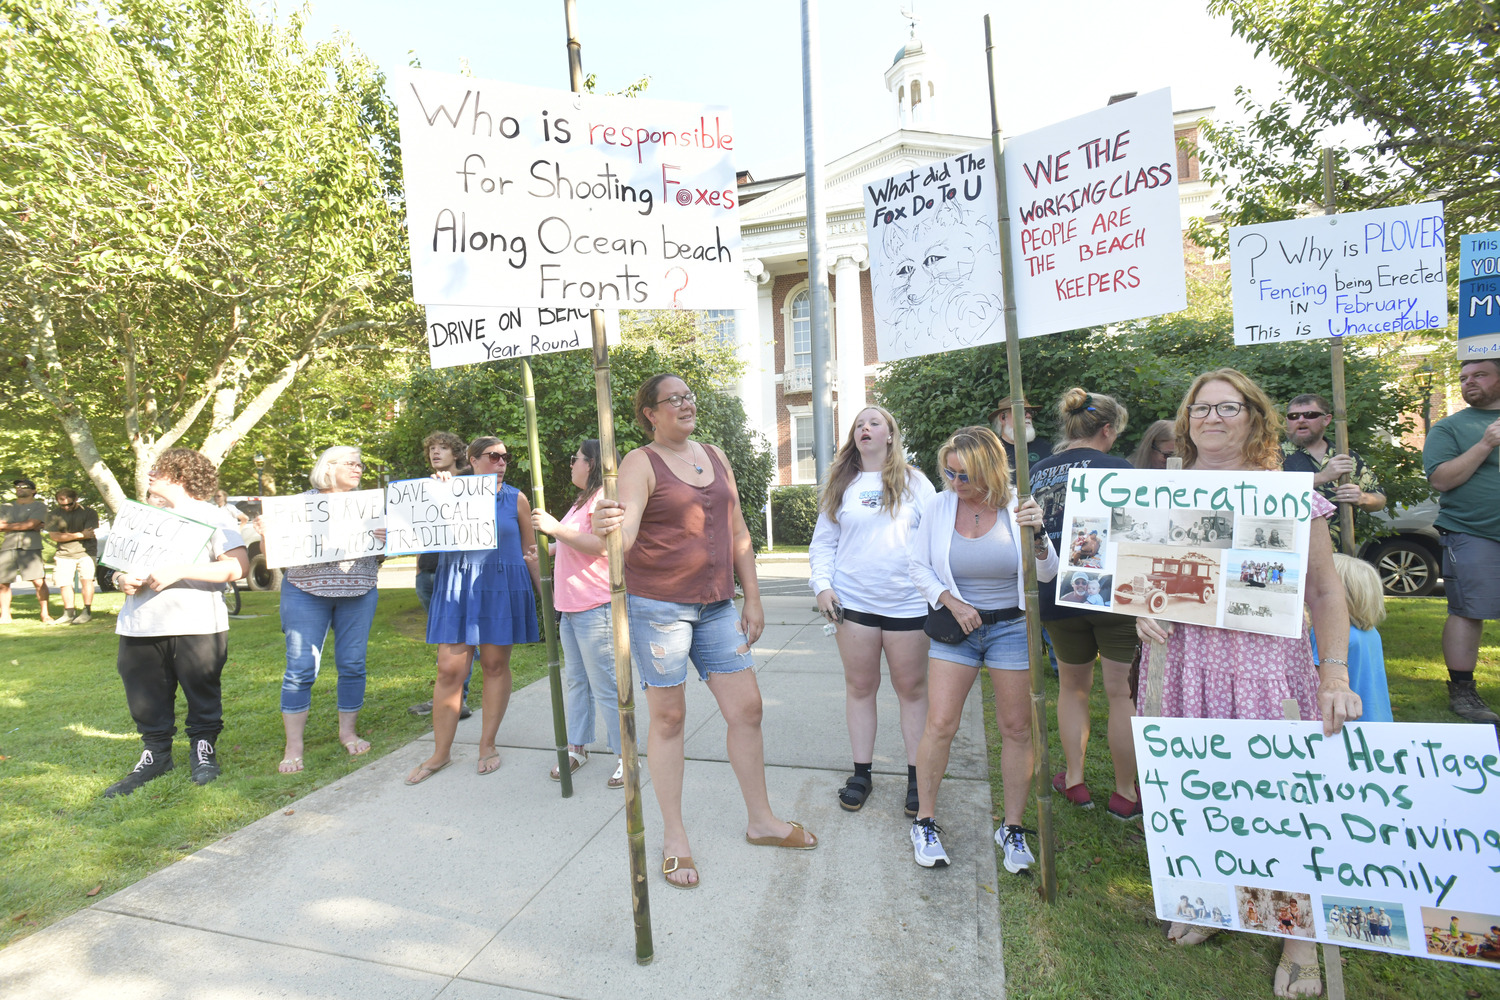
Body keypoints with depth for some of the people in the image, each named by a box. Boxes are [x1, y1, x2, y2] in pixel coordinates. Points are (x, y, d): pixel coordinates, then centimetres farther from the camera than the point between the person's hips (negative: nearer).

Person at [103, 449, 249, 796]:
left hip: (197, 626, -6)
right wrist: (122, 580, -1)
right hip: (139, 626, 6)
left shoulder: (213, 517, -2)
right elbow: (118, 565, 23)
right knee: (146, 700, 10)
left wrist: (179, 572, -21)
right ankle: (155, 754, 26)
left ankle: (204, 748, 22)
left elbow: (239, 566, -15)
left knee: (202, 696, 5)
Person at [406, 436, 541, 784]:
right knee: (449, 668, -1)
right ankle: (441, 752, 14)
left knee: (495, 664, 5)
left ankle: (487, 745, 20)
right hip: (457, 586, 1)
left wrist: (543, 590, 9)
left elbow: (530, 551, 11)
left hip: (503, 586, 0)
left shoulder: (516, 499, 8)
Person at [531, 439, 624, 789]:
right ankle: (577, 747, 27)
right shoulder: (582, 500, 21)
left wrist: (556, 528, -24)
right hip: (570, 607, 11)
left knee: (605, 685, -4)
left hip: (595, 608, -11)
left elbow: (599, 544, -25)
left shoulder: (605, 497, -12)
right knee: (575, 680, 16)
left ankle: (625, 755, 7)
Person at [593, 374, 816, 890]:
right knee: (668, 717, 5)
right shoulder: (640, 463, -7)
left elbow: (738, 532, 13)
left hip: (716, 605, 6)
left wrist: (752, 599, 10)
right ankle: (674, 837, 23)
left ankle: (761, 820, 28)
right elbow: (625, 531, -23)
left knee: (746, 708, 8)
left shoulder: (715, 456, 11)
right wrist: (611, 529, -47)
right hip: (656, 605, -5)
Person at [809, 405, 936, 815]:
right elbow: (823, 542, 11)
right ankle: (862, 772, 22)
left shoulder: (914, 482, 5)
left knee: (911, 687, 6)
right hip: (853, 601, 1)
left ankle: (916, 775, 20)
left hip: (908, 602, -1)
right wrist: (822, 584, -2)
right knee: (860, 686, 8)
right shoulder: (840, 485, 10)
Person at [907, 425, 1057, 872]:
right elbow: (918, 564, 4)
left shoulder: (1017, 507, -7)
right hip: (955, 626, 0)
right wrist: (949, 600, -9)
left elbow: (1046, 574, -6)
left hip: (1012, 627, 0)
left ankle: (1012, 827, 26)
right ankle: (925, 822, 15)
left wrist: (1037, 534, -24)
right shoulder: (939, 506, -4)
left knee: (1017, 729, 6)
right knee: (940, 724, -5)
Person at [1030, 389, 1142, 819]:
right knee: (1123, 693, 8)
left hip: (1058, 597, 4)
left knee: (1073, 687, 20)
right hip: (1114, 592, -4)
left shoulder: (1038, 472, 5)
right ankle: (1125, 793, 19)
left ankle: (1074, 779, 27)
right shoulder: (1115, 468, -8)